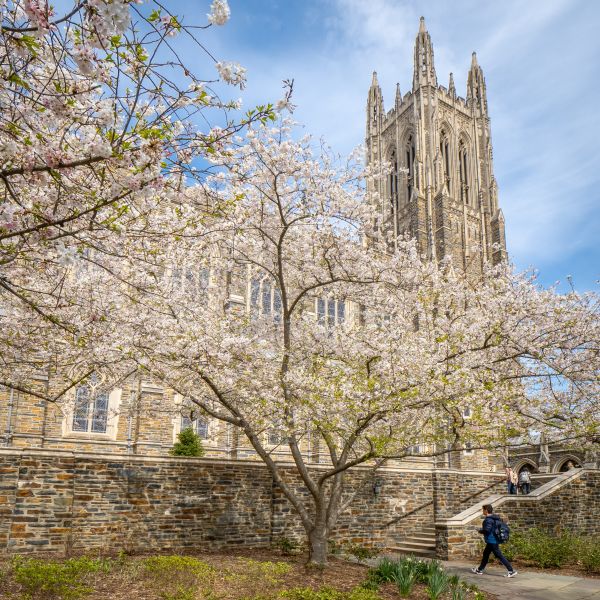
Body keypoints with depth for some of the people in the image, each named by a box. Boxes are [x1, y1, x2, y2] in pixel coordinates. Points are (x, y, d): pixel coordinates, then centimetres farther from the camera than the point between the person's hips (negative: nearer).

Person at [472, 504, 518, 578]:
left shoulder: (488, 519, -19)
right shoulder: (495, 518, 10)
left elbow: (486, 530, -27)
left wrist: (480, 530, -7)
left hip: (492, 541, -10)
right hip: (494, 541, 10)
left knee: (500, 556, -6)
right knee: (485, 554, 19)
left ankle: (511, 571, -4)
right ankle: (480, 570, 28)